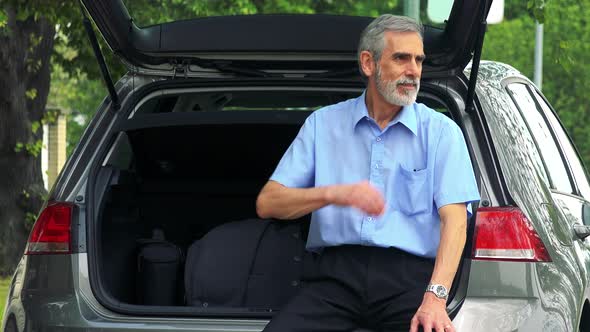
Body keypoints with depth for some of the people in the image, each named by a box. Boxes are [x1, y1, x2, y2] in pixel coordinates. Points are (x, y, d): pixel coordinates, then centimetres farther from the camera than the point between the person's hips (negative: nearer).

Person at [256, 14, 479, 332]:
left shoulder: (441, 131, 10)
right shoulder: (323, 124, 15)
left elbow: (454, 219, -2)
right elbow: (267, 203, 8)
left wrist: (435, 297, -18)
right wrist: (333, 194, -10)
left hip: (410, 273, -1)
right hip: (337, 271, 1)